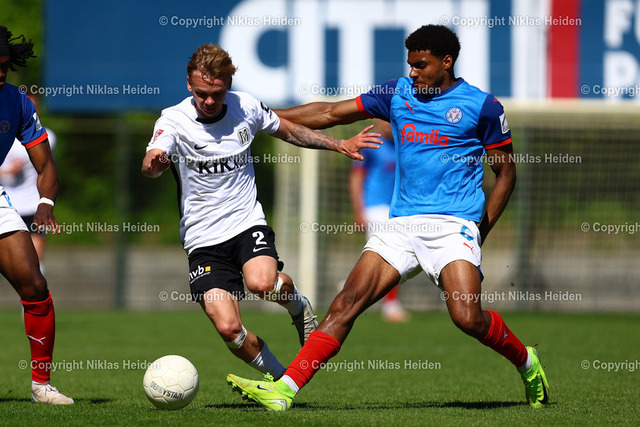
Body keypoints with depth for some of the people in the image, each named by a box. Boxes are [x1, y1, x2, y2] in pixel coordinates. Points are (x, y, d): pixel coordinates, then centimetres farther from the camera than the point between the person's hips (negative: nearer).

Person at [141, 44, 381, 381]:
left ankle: (298, 306, 4)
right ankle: (281, 378, 10)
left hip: (247, 223, 1)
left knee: (261, 283, -32)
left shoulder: (245, 107, 0)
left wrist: (339, 145, 16)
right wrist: (154, 162, -52)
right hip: (203, 240, -1)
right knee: (228, 328, -16)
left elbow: (287, 131, 20)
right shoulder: (173, 120, -10)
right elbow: (151, 167, -28)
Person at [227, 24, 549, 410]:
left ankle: (527, 363, 8)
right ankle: (284, 389, -15)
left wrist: (483, 229, 0)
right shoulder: (399, 93, 13)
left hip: (454, 223, -4)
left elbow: (506, 171, 7)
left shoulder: (482, 106, 1)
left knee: (468, 318, -22)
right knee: (347, 303, -10)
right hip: (402, 225, 4)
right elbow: (331, 114, 18)